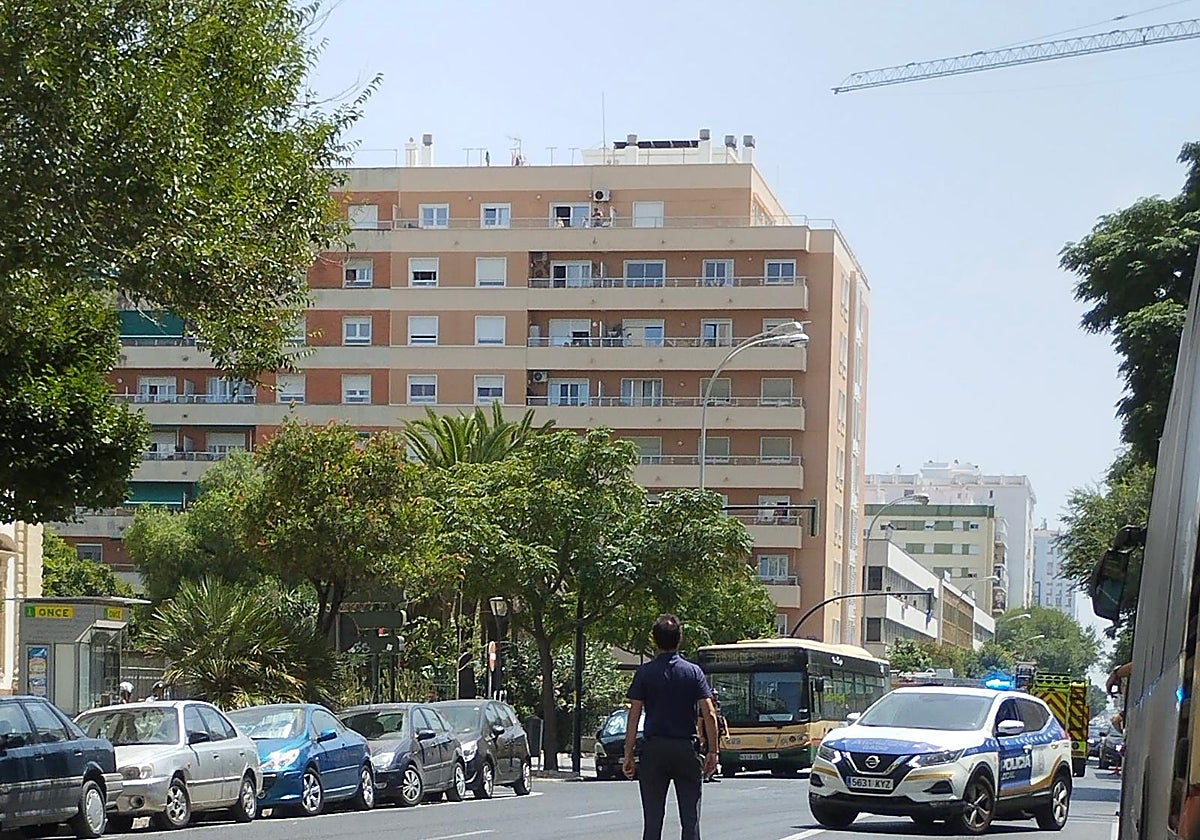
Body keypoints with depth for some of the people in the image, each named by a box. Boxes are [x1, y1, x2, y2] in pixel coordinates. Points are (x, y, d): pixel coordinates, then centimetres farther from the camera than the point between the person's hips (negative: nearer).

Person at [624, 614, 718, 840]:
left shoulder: (645, 673, 0)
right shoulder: (693, 672, 1)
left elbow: (634, 716, -3)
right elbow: (709, 714, -5)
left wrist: (628, 755, 0)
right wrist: (712, 751, 1)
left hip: (653, 749, 0)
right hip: (686, 749, 0)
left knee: (652, 819, 3)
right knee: (690, 819, 3)